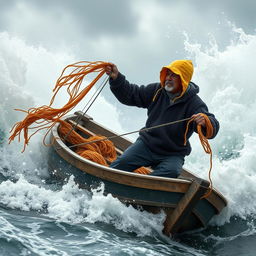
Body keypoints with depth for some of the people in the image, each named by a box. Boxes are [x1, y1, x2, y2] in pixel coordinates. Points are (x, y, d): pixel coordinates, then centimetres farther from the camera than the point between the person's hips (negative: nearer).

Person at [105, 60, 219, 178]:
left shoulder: (195, 103, -14)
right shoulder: (157, 90, 0)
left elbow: (213, 129, -25)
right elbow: (131, 94, 6)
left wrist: (205, 122, -51)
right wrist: (116, 78, -11)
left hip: (173, 155, -3)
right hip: (146, 144, 3)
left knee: (171, 172, -34)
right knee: (123, 162, -18)